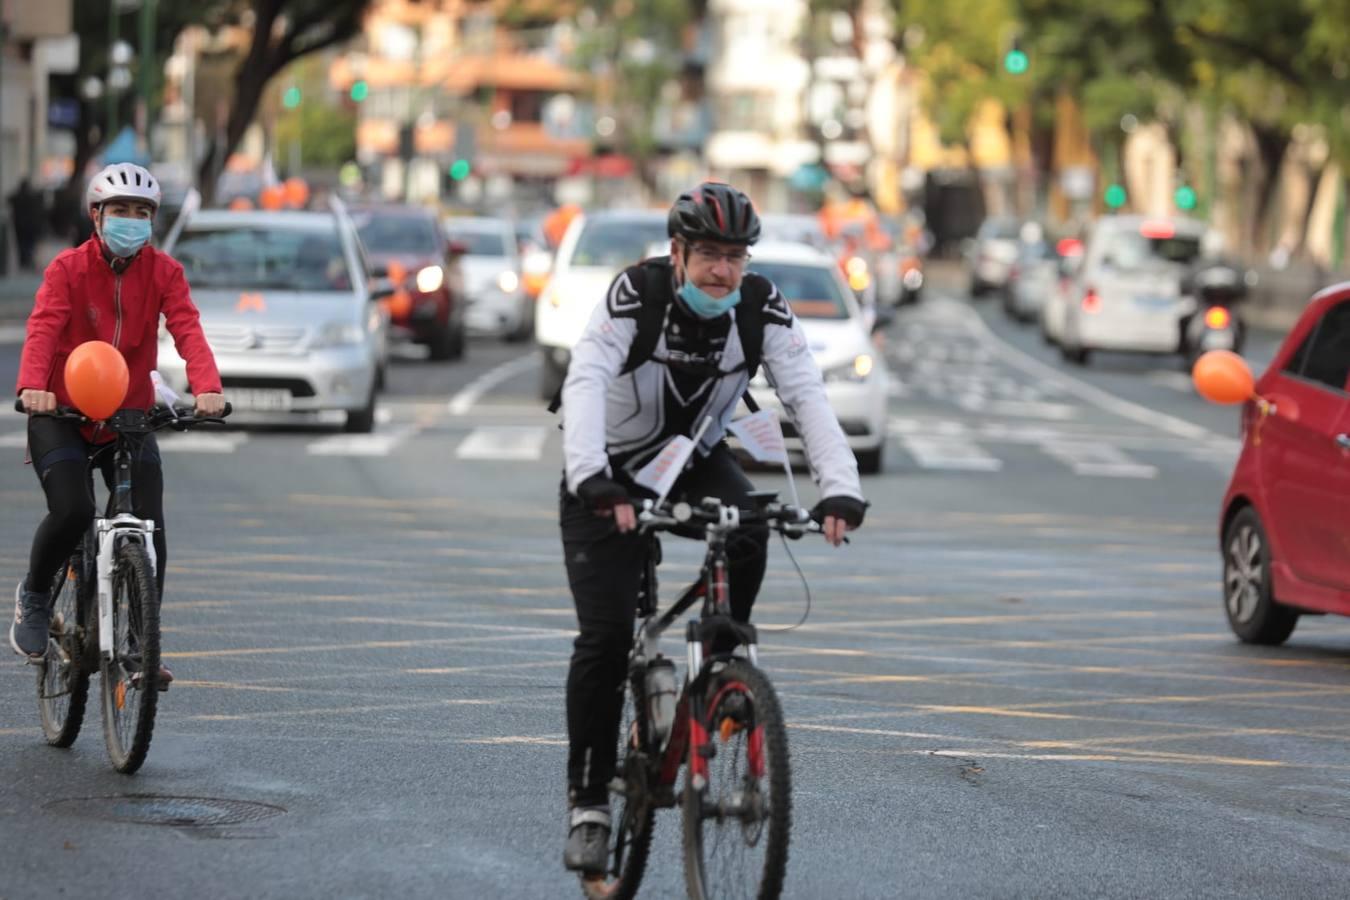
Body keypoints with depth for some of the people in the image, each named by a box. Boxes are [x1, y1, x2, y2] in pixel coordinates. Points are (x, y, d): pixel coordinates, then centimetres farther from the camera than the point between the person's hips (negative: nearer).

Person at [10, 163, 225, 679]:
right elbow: (43, 330, -21)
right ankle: (34, 596, 7)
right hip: (62, 415, -3)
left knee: (150, 525, -10)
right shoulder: (68, 268, -7)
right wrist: (33, 387, -41)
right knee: (72, 511, -23)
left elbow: (188, 331, -16)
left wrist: (207, 387, -35)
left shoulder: (163, 273, -1)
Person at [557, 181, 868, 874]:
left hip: (696, 458, 3)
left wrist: (840, 489, -41)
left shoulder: (762, 307, -17)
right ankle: (588, 800, -2)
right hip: (613, 471, -3)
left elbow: (807, 396, -25)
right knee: (605, 635, -13)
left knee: (747, 531, -31)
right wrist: (591, 480, -55)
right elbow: (586, 383, -39)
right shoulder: (635, 295, -26)